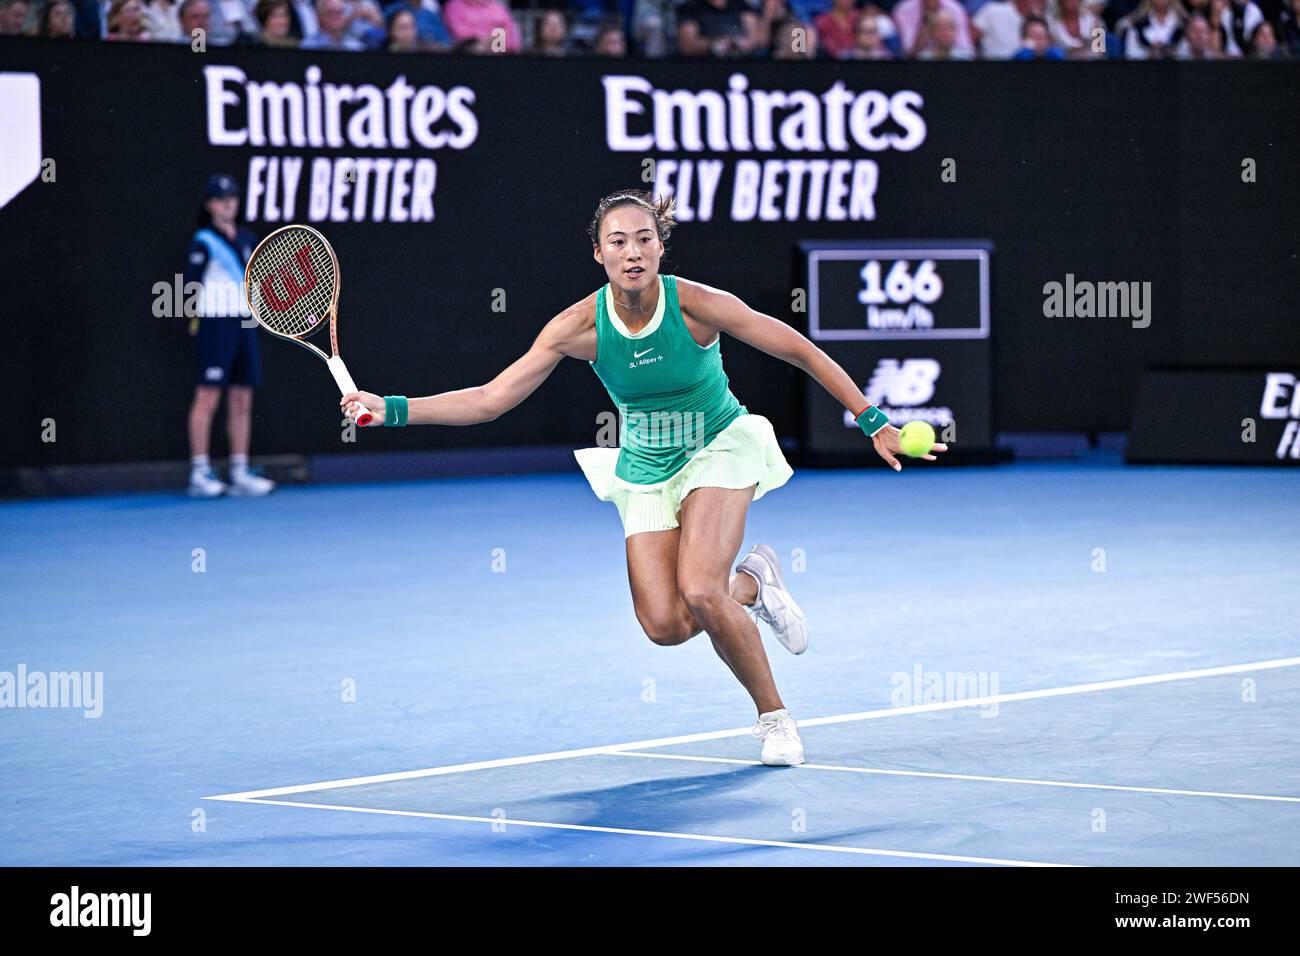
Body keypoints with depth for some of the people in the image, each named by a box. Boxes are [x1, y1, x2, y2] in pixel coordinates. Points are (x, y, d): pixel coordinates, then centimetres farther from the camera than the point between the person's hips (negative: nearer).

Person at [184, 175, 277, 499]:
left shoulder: (247, 240, 12)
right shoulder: (204, 242, -6)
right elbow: (189, 286, -9)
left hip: (245, 325, 6)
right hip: (214, 324, -6)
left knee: (242, 401, 6)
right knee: (207, 399, -8)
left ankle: (240, 473, 10)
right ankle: (199, 474, -6)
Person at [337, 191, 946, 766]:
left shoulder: (696, 304, -23)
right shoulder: (579, 327, -17)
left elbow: (801, 352, -12)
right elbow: (491, 400, -15)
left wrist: (872, 422, -12)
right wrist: (392, 409, -25)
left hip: (719, 449, -3)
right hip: (645, 471, 3)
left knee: (700, 592, -26)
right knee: (666, 625, -14)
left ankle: (774, 715, -1)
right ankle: (752, 583, 20)